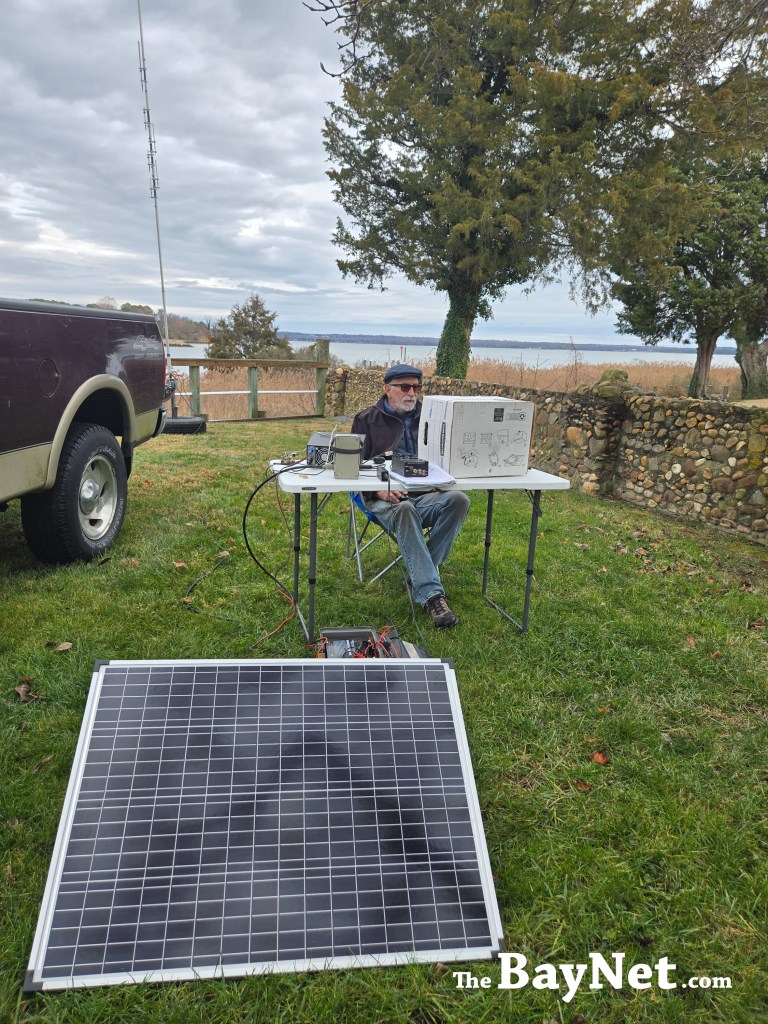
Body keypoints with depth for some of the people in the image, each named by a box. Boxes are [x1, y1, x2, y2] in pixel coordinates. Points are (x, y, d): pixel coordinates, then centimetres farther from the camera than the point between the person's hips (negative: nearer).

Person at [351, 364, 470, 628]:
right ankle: (431, 594, -42)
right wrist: (379, 490, -16)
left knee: (459, 500, -28)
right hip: (385, 498, -3)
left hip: (425, 495, 4)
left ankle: (418, 578, -22)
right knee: (405, 511, -39)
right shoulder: (367, 420, 10)